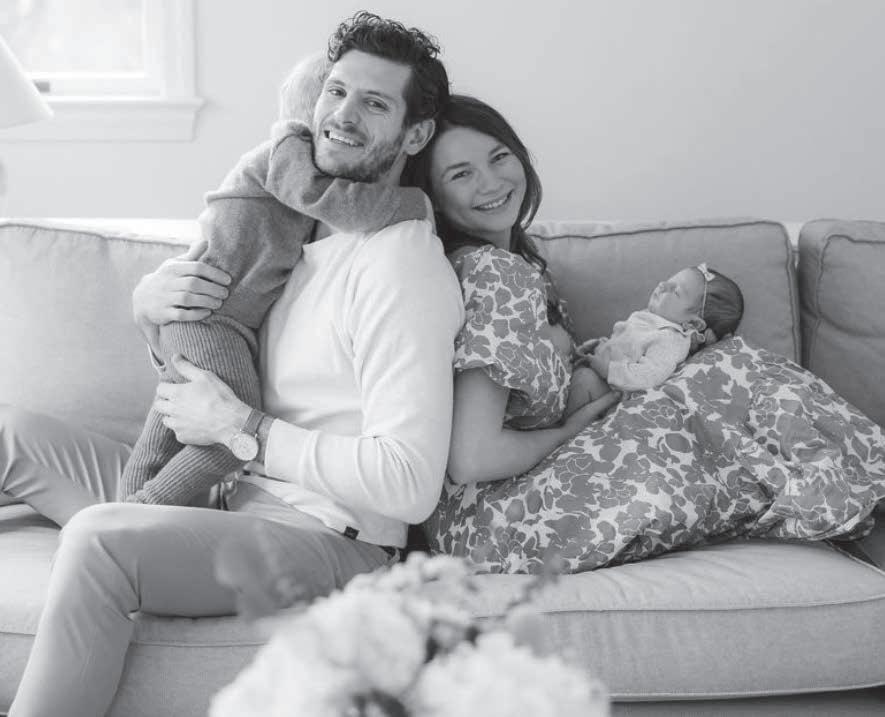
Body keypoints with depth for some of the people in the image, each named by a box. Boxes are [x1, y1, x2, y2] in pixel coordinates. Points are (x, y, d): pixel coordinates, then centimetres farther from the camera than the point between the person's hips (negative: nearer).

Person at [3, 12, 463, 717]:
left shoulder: (402, 267, -17)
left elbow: (409, 484, -25)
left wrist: (243, 430, -18)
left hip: (328, 537, -9)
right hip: (227, 490, 9)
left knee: (98, 538, -32)